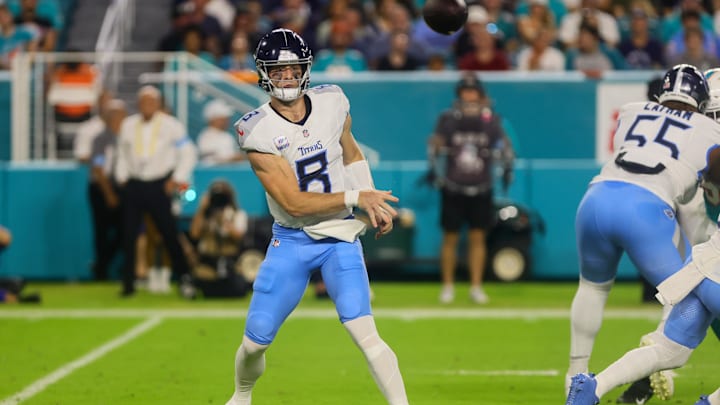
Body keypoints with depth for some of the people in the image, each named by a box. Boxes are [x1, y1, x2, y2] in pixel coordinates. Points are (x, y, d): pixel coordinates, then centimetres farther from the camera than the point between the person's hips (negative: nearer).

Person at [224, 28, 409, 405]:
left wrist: (374, 205, 4)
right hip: (290, 242, -1)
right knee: (254, 342, 5)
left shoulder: (332, 103, -6)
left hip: (339, 237, 1)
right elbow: (294, 204, -20)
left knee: (364, 332, -18)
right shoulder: (258, 132, -16)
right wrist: (356, 197, -23)